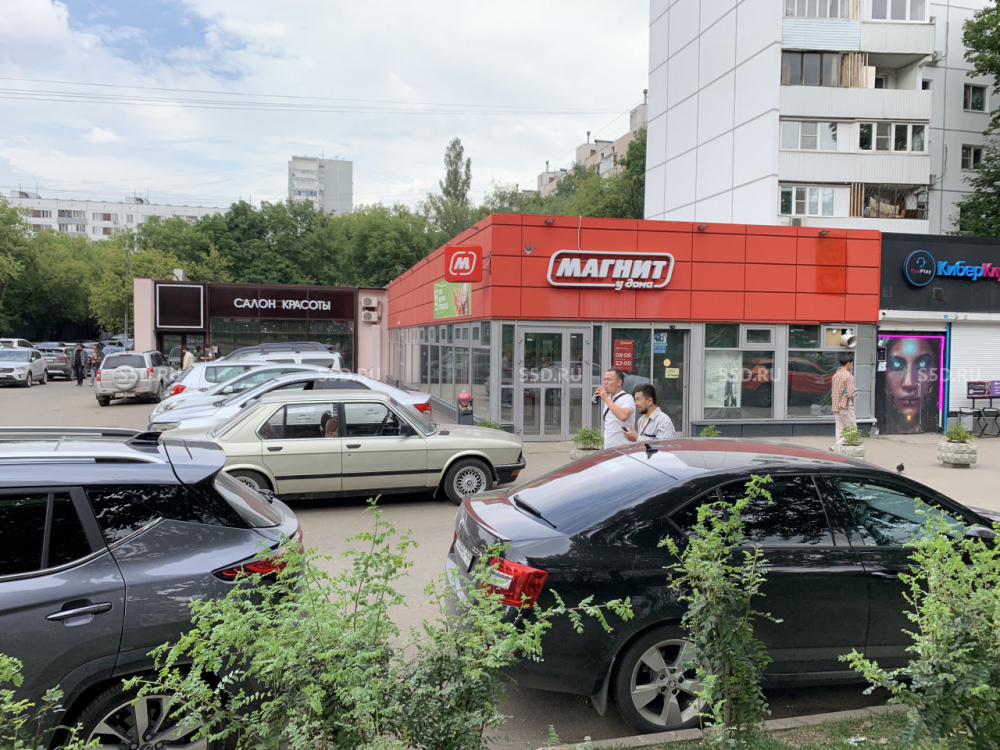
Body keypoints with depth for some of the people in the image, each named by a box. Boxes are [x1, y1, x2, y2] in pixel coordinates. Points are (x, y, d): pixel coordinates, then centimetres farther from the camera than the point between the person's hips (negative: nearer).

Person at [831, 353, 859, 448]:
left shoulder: (835, 375, 9)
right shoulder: (849, 376, -13)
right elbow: (850, 394, -18)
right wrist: (856, 393, 0)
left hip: (836, 407, 7)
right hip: (846, 406, -7)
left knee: (840, 430, 11)